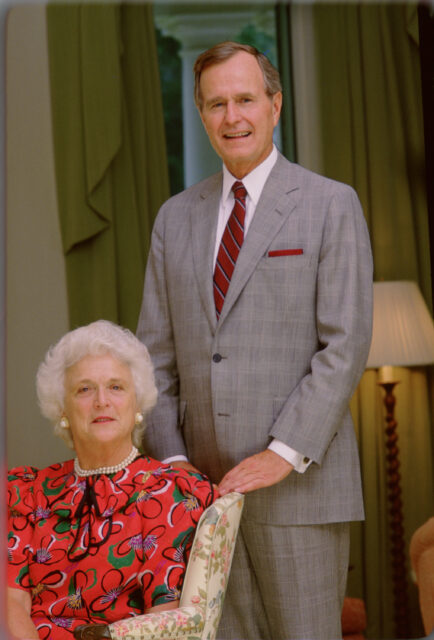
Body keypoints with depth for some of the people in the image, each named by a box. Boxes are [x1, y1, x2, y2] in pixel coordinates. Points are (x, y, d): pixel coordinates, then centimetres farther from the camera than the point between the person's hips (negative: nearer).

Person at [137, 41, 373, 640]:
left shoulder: (331, 204, -1)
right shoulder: (176, 217, 12)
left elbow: (345, 345, -9)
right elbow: (158, 351, 11)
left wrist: (285, 453, -16)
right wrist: (172, 460, 0)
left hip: (302, 480, -4)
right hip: (208, 484, 4)